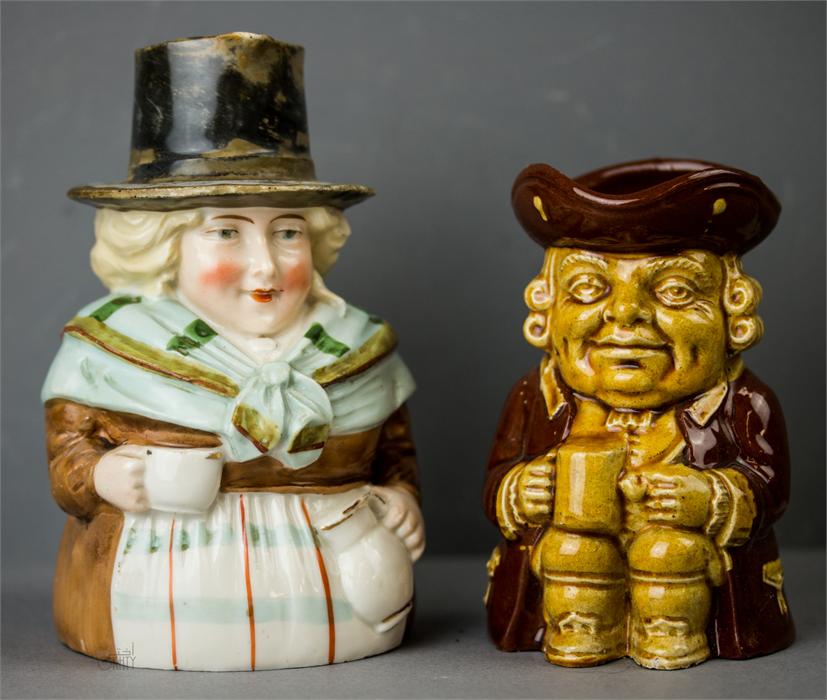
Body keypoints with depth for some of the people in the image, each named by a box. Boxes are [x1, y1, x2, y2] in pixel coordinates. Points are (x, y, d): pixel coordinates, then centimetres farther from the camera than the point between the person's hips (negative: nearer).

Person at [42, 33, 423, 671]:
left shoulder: (354, 344, 10)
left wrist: (400, 496, -1)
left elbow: (396, 451, 19)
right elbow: (68, 445, 4)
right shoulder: (114, 342, 1)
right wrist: (104, 479, -16)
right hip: (165, 596, -2)